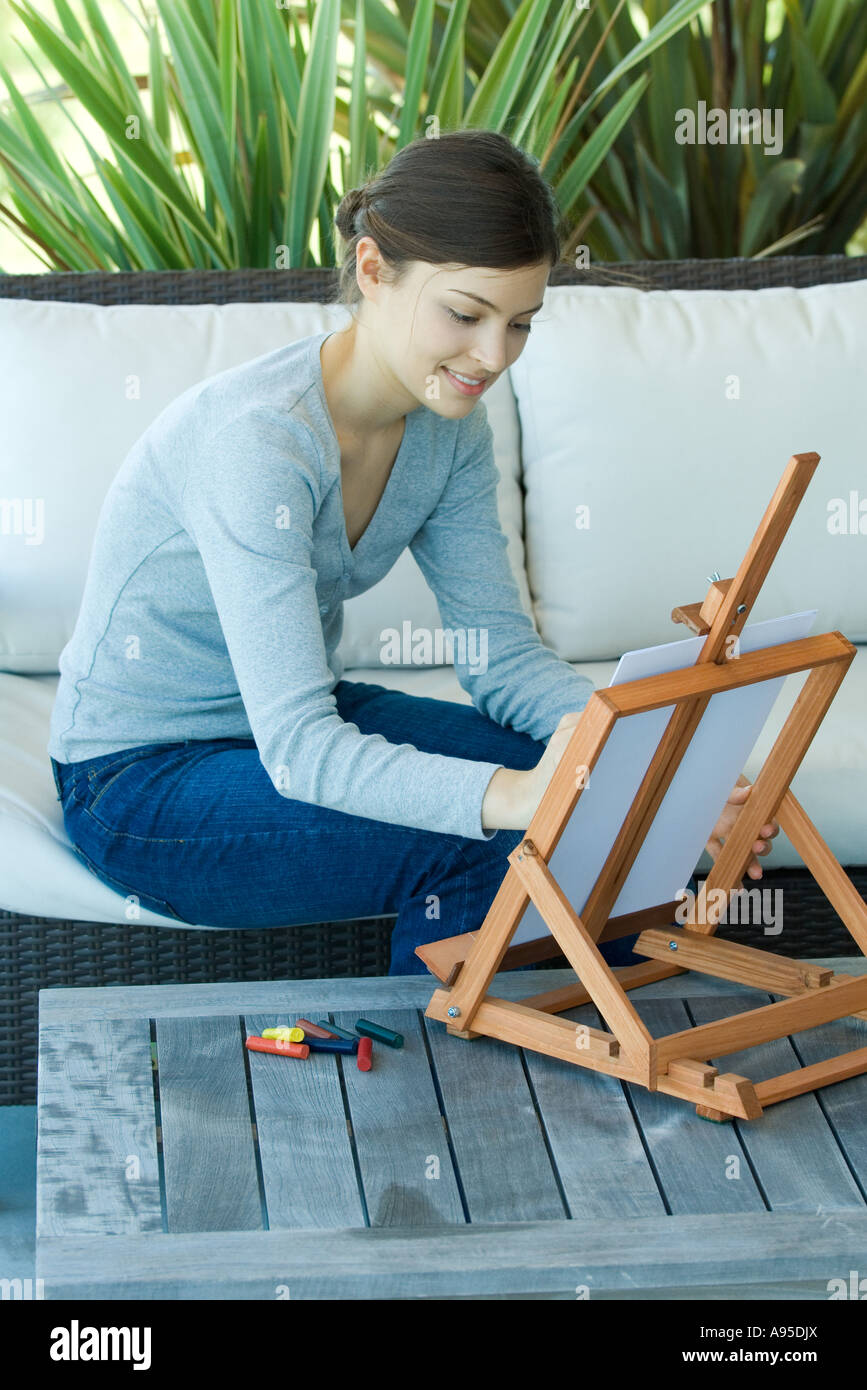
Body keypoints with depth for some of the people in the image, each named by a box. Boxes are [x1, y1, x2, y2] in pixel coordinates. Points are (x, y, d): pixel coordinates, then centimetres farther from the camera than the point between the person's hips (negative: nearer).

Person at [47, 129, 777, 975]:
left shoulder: (448, 425, -5)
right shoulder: (260, 438, -30)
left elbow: (501, 650, -4)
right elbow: (297, 749, -34)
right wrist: (513, 797, -48)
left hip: (307, 726, 7)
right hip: (139, 781, -7)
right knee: (477, 852, -27)